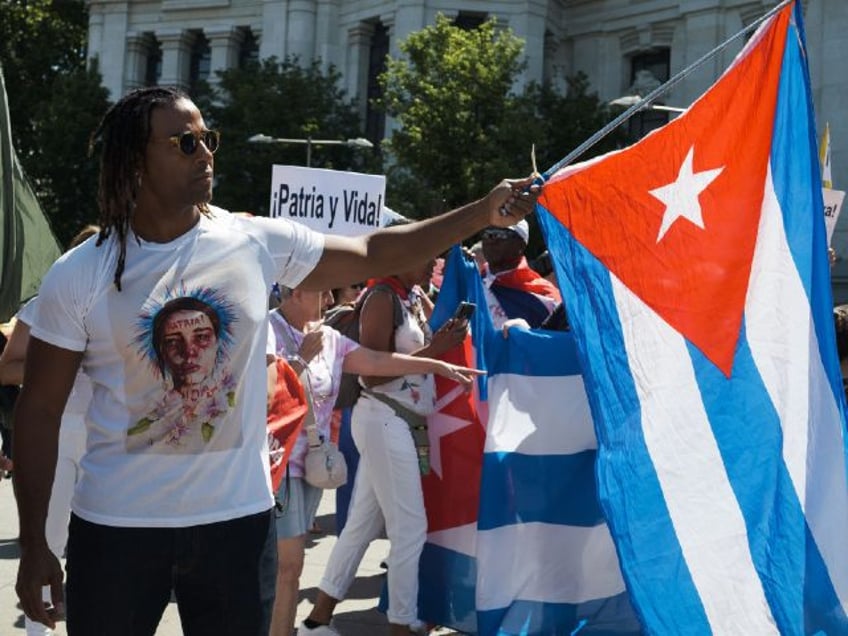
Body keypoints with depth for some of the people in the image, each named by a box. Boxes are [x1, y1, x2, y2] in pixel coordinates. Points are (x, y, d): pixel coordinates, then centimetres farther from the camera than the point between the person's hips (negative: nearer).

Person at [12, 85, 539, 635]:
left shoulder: (258, 242, -3)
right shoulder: (77, 277, -7)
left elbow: (373, 254, 5)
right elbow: (40, 410, -2)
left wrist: (483, 213, -3)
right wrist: (33, 545, -3)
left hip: (239, 519, 2)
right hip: (116, 526, -1)